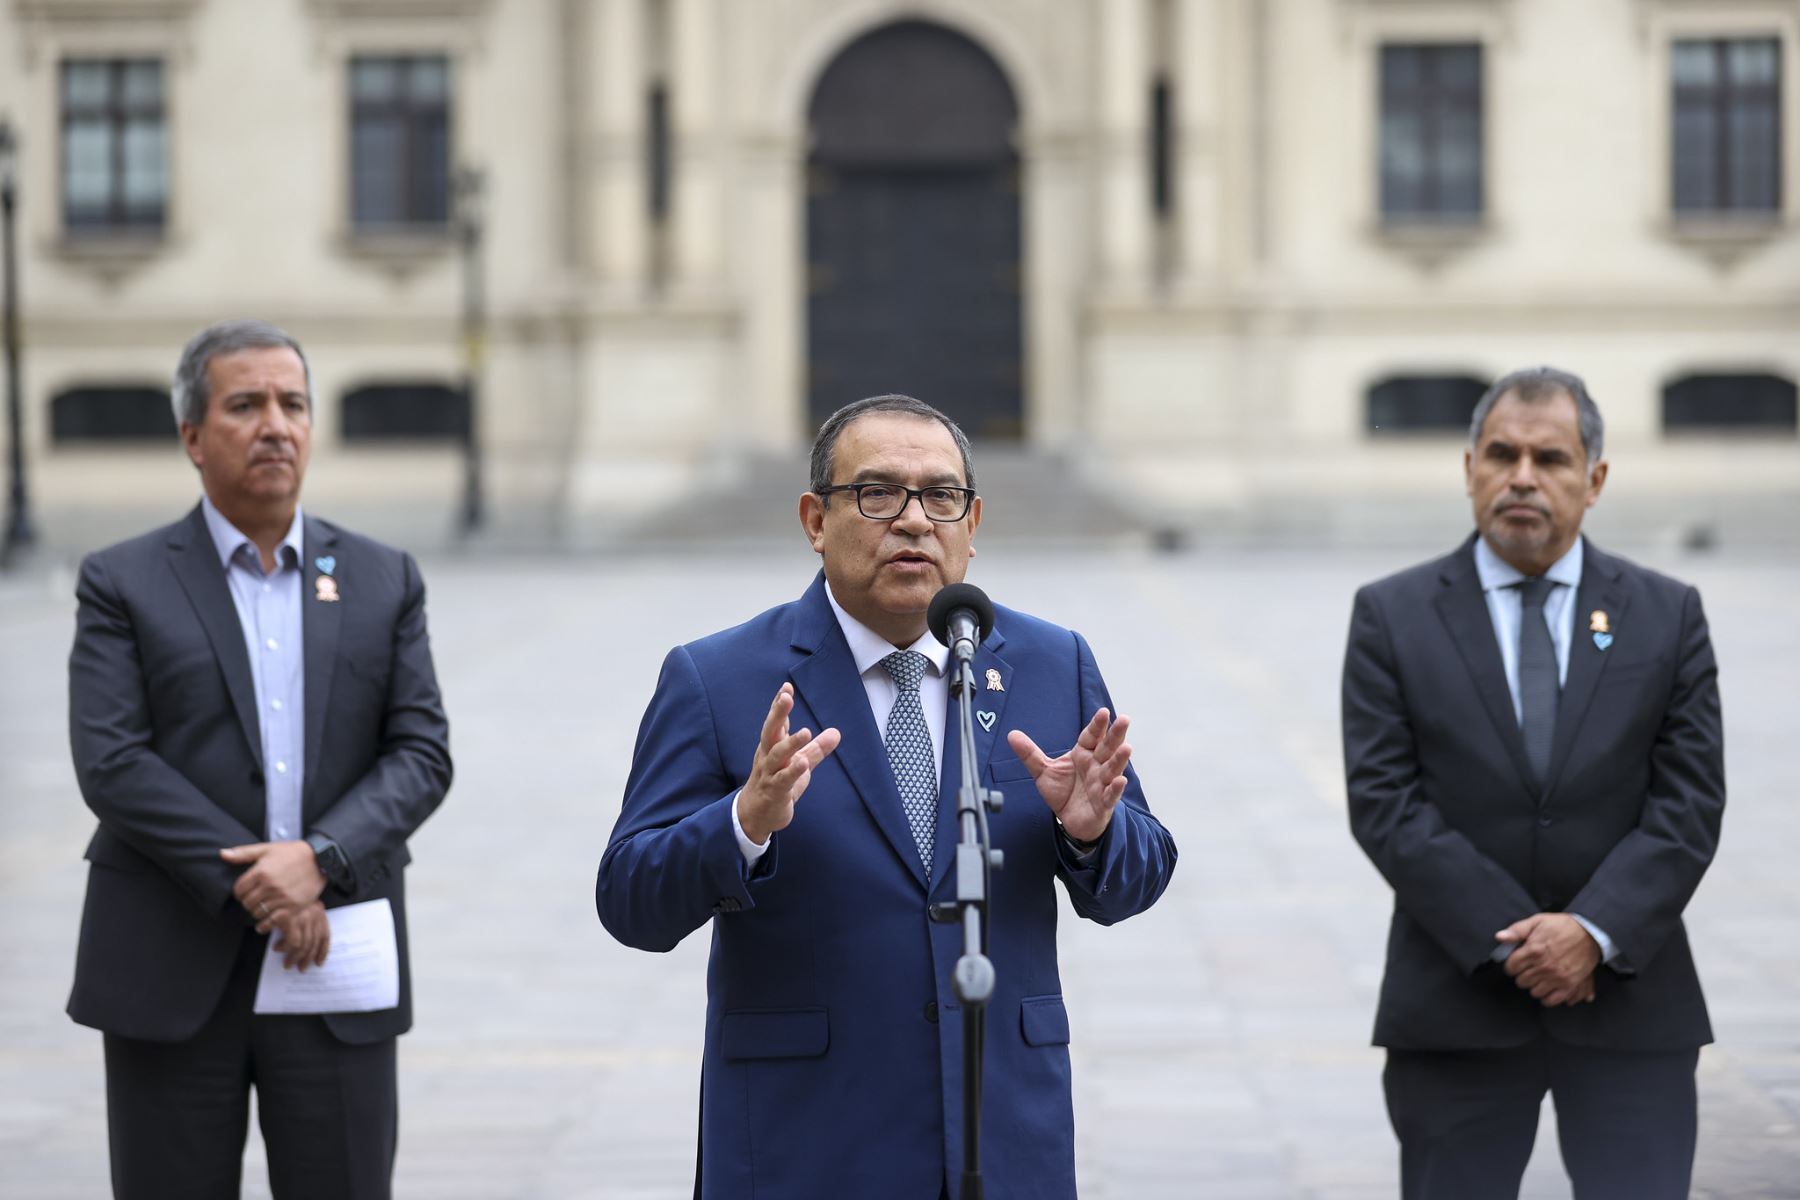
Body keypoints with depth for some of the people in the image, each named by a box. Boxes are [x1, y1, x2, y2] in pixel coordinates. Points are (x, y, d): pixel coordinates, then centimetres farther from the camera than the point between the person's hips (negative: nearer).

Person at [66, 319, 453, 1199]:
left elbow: (421, 754, 4)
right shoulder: (124, 586, 3)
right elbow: (111, 763, -7)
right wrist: (248, 884, -15)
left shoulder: (384, 582, 11)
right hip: (173, 976, -2)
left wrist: (321, 858, -14)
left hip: (333, 964, 2)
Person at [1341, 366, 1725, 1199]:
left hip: (1629, 1000, 1)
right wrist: (1510, 941, -13)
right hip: (1457, 1003, 0)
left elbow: (1689, 804, 0)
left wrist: (1595, 932, -15)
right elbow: (1384, 804, -5)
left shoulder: (1666, 616, 6)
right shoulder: (1392, 617, 3)